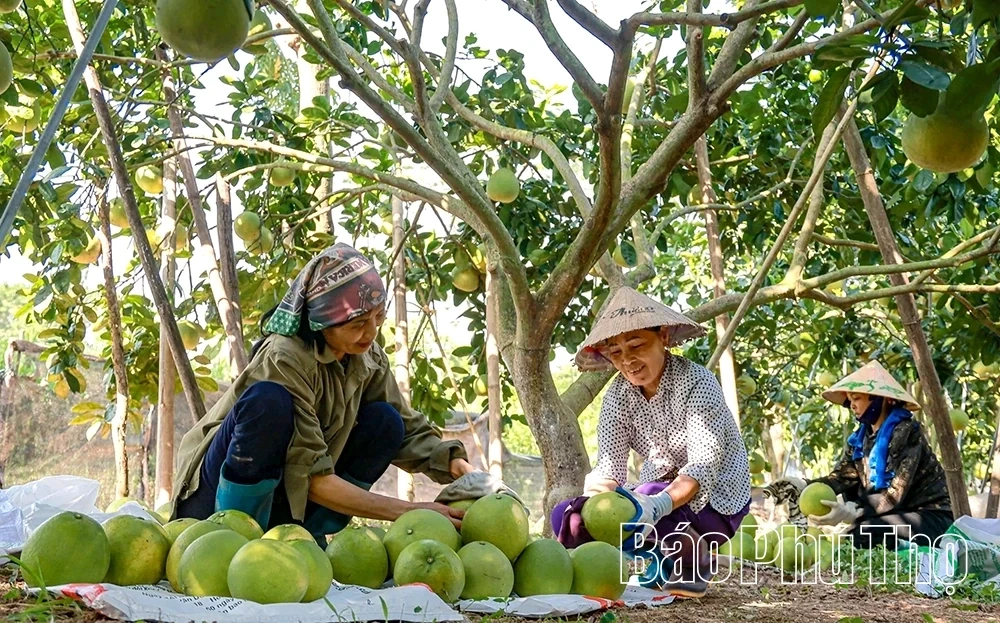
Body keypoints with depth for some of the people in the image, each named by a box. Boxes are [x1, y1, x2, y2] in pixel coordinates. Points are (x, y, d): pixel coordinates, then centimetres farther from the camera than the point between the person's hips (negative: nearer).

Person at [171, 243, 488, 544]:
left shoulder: (369, 358, -4)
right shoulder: (284, 360, -25)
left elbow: (408, 430, 2)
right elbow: (312, 478, -27)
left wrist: (453, 462, -19)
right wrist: (407, 510, -30)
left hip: (280, 501, 7)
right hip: (220, 499, -7)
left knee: (384, 422, -8)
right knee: (269, 400, -32)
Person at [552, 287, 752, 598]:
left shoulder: (696, 382, -20)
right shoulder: (619, 394, -4)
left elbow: (703, 468, -29)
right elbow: (610, 464, -10)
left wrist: (658, 505, -47)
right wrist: (597, 487, -35)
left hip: (713, 501, -6)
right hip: (657, 495, 6)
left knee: (631, 510, -34)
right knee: (568, 516, -14)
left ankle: (694, 557, -5)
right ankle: (657, 561, 4)